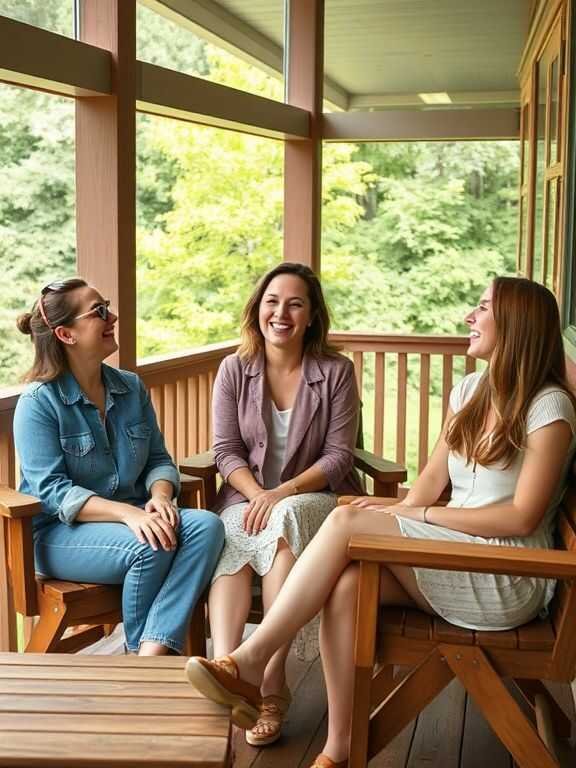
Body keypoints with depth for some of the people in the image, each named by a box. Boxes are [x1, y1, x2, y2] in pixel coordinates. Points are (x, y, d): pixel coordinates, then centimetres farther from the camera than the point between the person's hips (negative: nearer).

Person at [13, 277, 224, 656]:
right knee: (150, 548, -33)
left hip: (134, 517, 6)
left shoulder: (131, 387, 8)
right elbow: (51, 490, -17)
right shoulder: (38, 402, -9)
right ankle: (139, 650, -8)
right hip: (59, 532, -6)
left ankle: (152, 653, -31)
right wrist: (128, 514, -30)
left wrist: (160, 496, -15)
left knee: (206, 525, -23)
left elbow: (158, 459, 10)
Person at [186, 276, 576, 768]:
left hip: (508, 578, -6)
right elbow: (433, 478, 10)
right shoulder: (471, 390, 14)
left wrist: (418, 514, -15)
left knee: (347, 520, -23)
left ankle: (251, 662, -19)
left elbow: (522, 517, -13)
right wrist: (399, 511, -10)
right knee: (348, 584, -25)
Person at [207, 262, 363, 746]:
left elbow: (338, 455, -5)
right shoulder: (235, 369, 4)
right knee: (227, 543, -32)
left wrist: (284, 493, -19)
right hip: (247, 496, 2)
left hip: (315, 496, -2)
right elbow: (226, 450, 2)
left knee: (285, 523, -36)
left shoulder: (336, 371, -2)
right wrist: (257, 495, -17)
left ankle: (272, 680, -33)